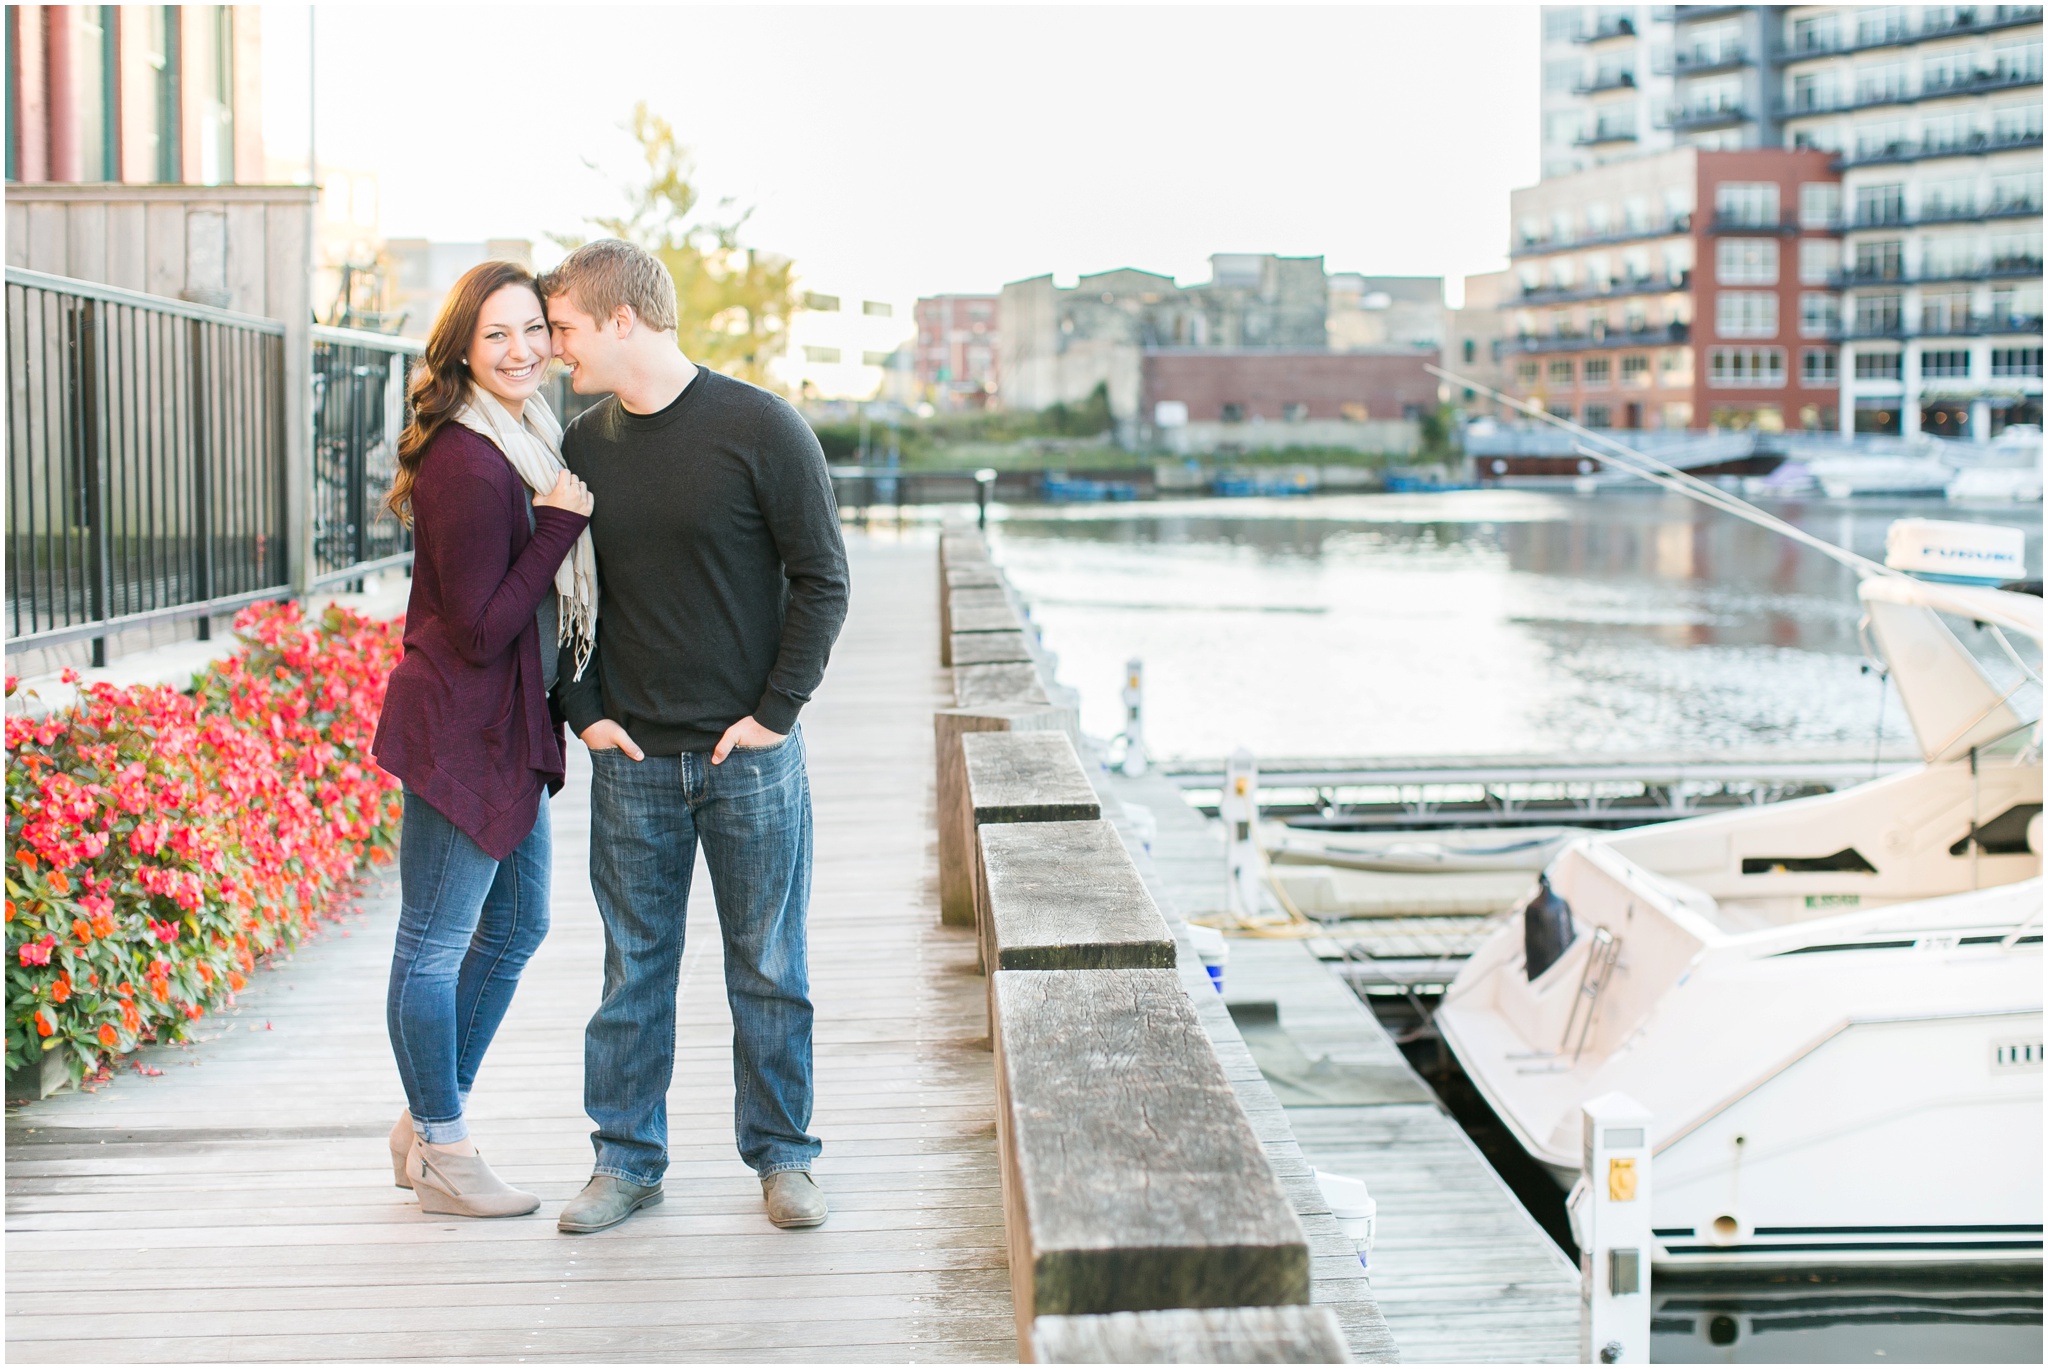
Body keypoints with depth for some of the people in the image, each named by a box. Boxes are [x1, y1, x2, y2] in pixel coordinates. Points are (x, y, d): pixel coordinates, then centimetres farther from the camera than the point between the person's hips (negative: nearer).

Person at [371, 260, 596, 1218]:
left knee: (517, 923, 20)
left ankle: (425, 1121, 33)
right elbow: (480, 629, -21)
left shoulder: (525, 440, 9)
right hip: (460, 731, -11)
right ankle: (441, 1151, 17)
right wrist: (561, 527, -22)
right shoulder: (468, 466, -22)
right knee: (436, 945, 3)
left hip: (510, 727, 11)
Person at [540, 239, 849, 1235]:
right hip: (631, 760, 3)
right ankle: (627, 1160, 18)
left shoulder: (760, 429, -8)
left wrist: (774, 712, -9)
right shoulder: (583, 447, 6)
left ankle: (780, 1154, 18)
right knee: (633, 968, 8)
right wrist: (585, 710, 1)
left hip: (751, 756, -3)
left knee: (768, 968, 6)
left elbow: (821, 580, -5)